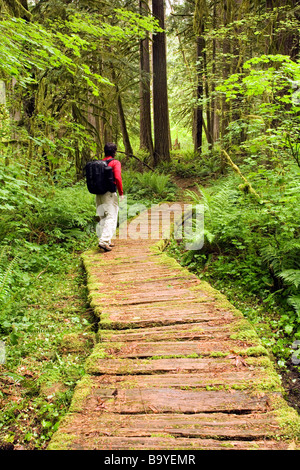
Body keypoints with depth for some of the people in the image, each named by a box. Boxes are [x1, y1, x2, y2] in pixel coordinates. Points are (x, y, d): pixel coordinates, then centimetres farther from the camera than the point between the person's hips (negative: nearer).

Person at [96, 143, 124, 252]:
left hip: (99, 194, 6)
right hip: (109, 194, -6)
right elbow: (118, 178, -18)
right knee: (111, 218, -3)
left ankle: (107, 241, 19)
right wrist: (121, 193, -9)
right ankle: (104, 241, -14)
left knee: (103, 218, 14)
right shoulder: (115, 163, -6)